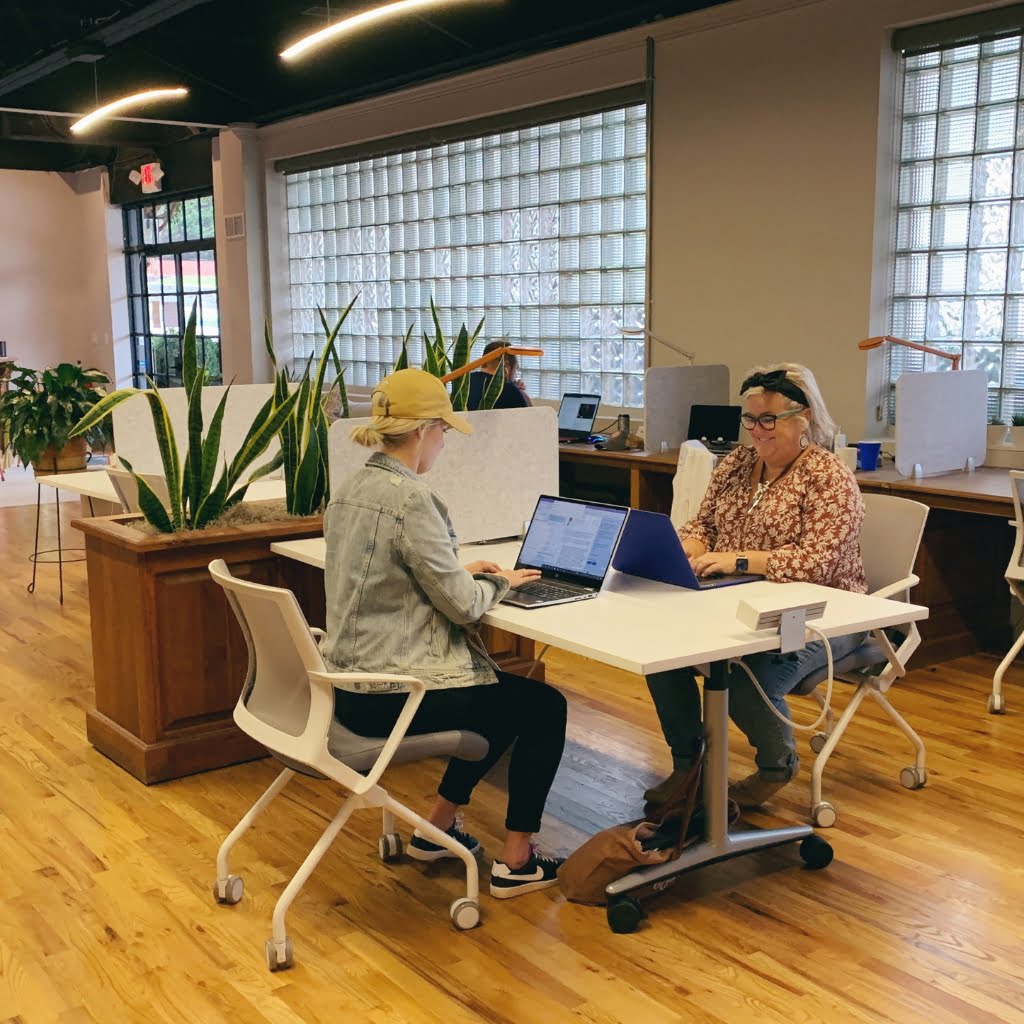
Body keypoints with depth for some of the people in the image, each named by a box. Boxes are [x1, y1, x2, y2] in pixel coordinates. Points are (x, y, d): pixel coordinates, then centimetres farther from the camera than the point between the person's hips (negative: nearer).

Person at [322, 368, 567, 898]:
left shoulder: (349, 489, 7)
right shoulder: (411, 500, -22)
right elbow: (462, 605, -17)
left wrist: (463, 572, 13)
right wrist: (500, 581, 3)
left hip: (351, 684, 10)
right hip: (389, 695, -9)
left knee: (504, 696, 27)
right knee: (545, 706, 6)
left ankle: (437, 828, 33)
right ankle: (515, 862, 13)